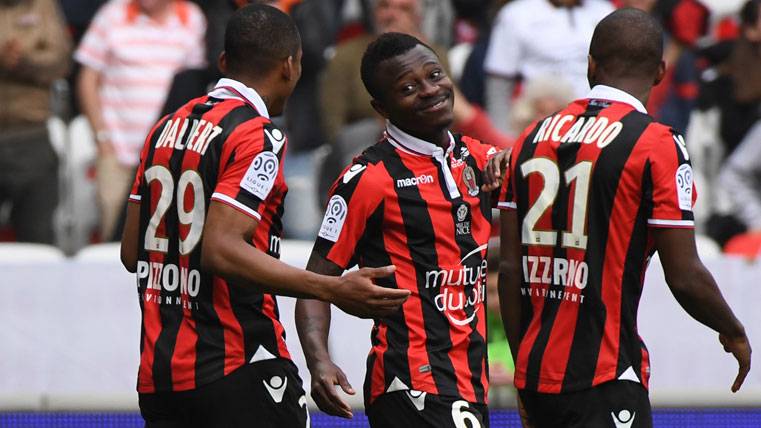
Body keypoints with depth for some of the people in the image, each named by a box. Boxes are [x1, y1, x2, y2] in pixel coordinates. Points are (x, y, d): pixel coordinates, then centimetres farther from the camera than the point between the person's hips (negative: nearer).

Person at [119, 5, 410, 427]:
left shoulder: (166, 128, 12)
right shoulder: (258, 138, -11)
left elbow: (132, 252, 14)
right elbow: (220, 250, -21)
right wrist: (334, 290, -23)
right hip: (237, 372, -7)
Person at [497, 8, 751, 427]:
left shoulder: (532, 138, 9)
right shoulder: (656, 144, -8)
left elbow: (509, 269, 10)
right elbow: (685, 277, -9)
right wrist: (735, 335, 9)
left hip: (535, 374, 6)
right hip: (605, 378, -6)